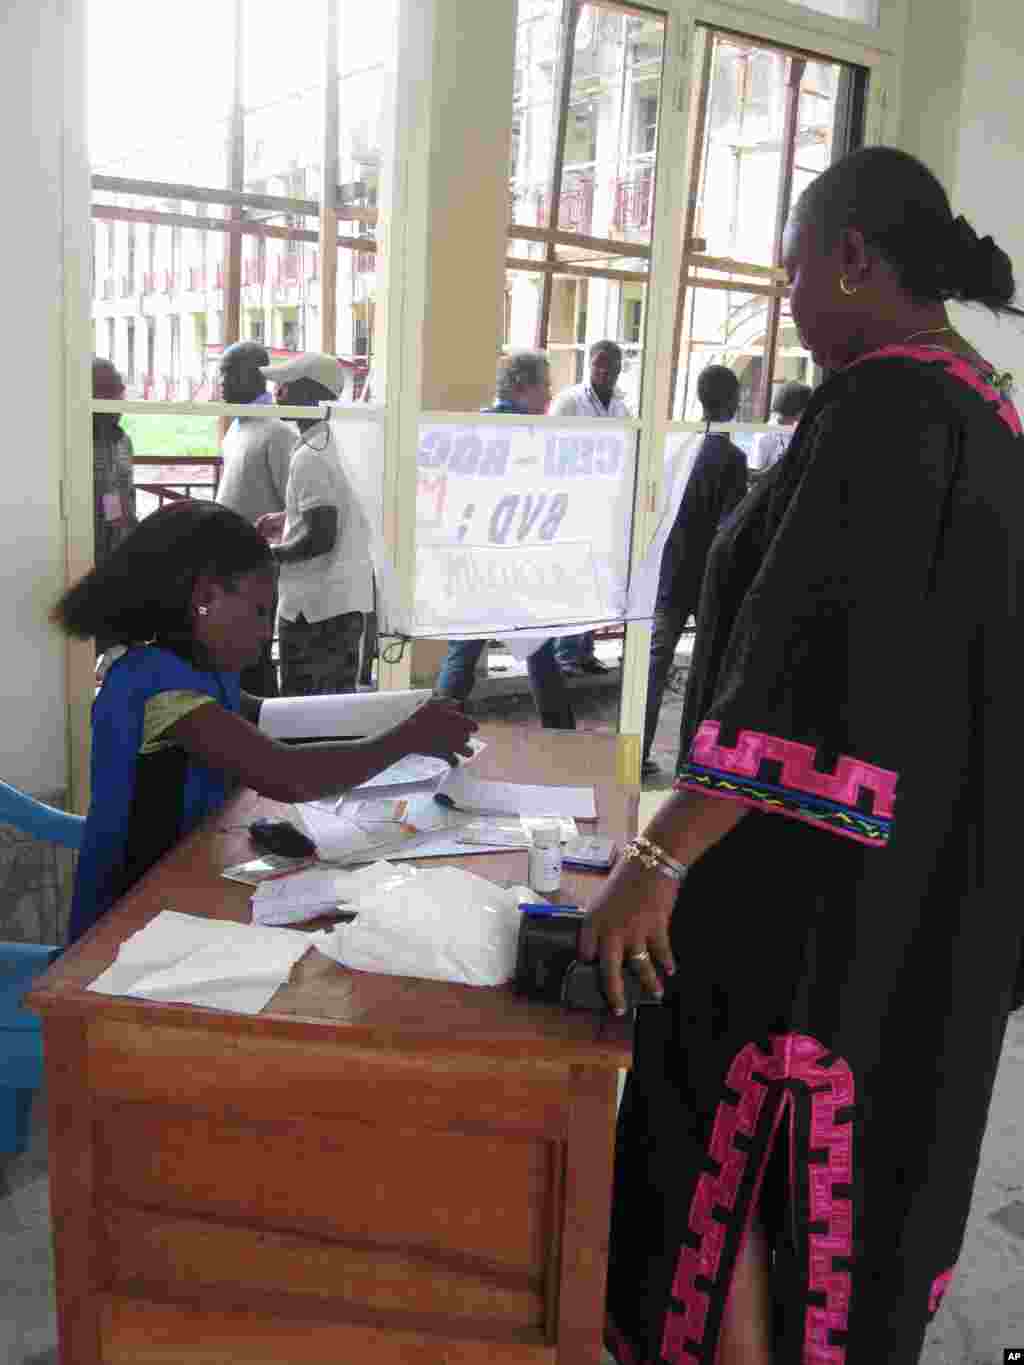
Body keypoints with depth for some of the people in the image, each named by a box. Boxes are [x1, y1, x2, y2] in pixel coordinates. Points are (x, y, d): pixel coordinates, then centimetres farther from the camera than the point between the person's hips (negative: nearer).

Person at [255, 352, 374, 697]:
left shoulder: (309, 457, -18)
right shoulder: (337, 444, 10)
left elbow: (320, 538, -22)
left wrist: (268, 555, -9)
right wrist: (288, 518, 18)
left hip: (315, 603, -9)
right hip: (348, 597, 9)